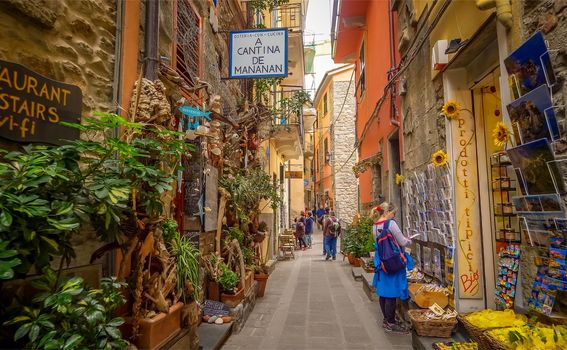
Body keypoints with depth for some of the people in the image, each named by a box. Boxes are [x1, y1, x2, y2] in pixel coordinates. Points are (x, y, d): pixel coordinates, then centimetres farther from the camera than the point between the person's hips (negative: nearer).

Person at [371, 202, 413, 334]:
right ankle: (391, 323, 9)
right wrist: (409, 241, 12)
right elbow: (402, 242, -10)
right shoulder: (391, 223, -14)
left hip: (382, 263, 8)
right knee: (392, 293, 0)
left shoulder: (375, 227, 8)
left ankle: (386, 320, 25)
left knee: (384, 292, 14)